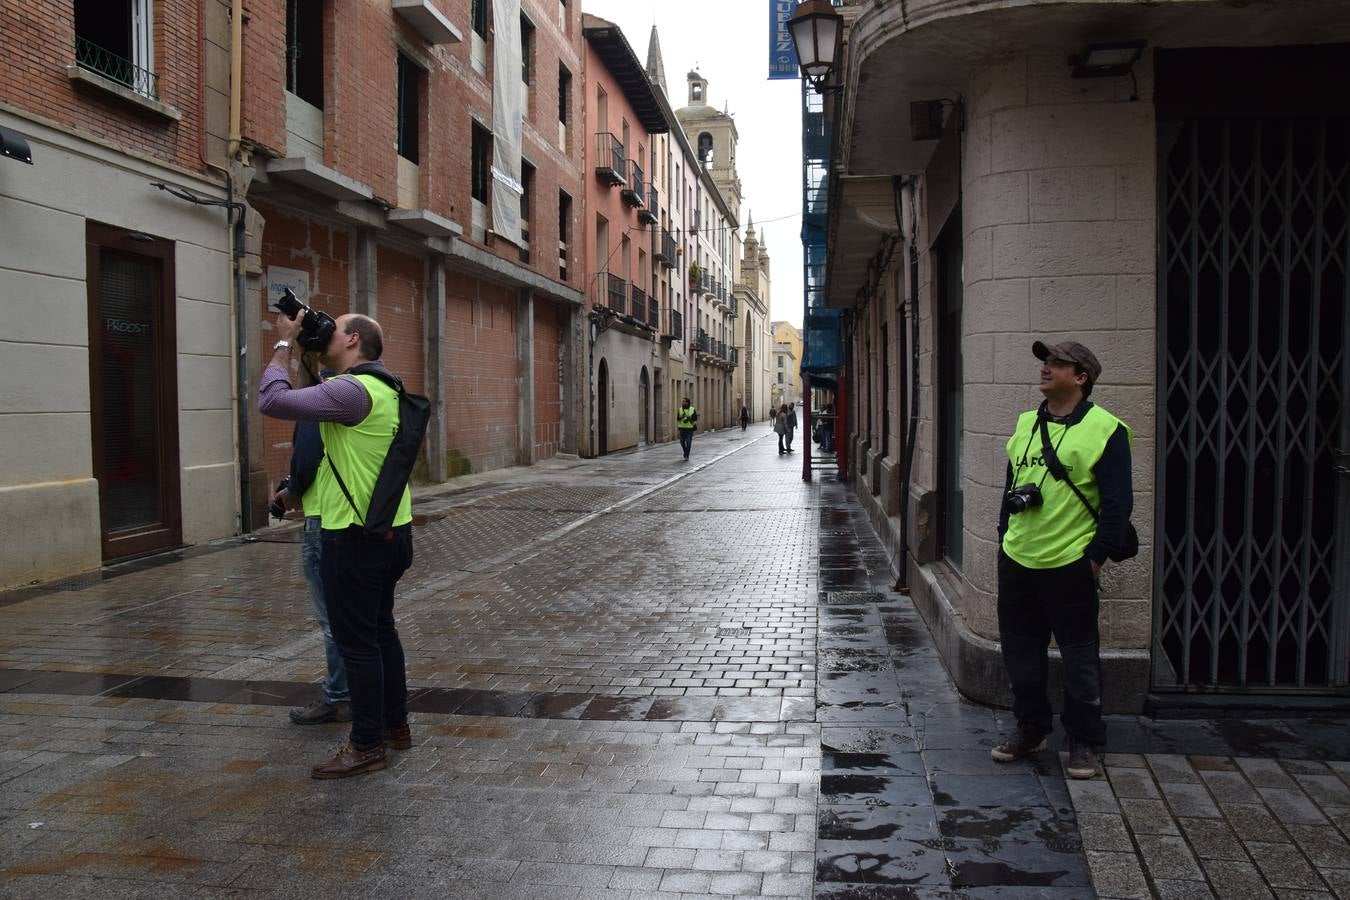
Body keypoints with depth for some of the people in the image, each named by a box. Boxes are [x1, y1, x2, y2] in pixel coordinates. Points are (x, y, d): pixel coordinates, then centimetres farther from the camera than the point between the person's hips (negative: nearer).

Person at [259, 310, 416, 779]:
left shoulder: (352, 390, -20)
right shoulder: (383, 387, 11)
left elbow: (273, 400, -24)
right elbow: (318, 395, 26)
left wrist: (284, 343, -12)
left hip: (354, 537, -10)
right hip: (391, 530, 10)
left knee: (357, 640, -1)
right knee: (380, 628, 20)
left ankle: (367, 745, 8)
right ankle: (395, 724, 31)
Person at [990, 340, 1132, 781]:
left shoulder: (1105, 430, -7)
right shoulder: (1026, 424, 12)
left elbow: (1117, 502, -8)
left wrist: (1097, 555, -11)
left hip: (1069, 563, -6)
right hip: (1017, 561, 6)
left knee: (1079, 655, 5)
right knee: (1021, 650, 14)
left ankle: (1084, 742, 19)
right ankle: (1031, 727, 31)